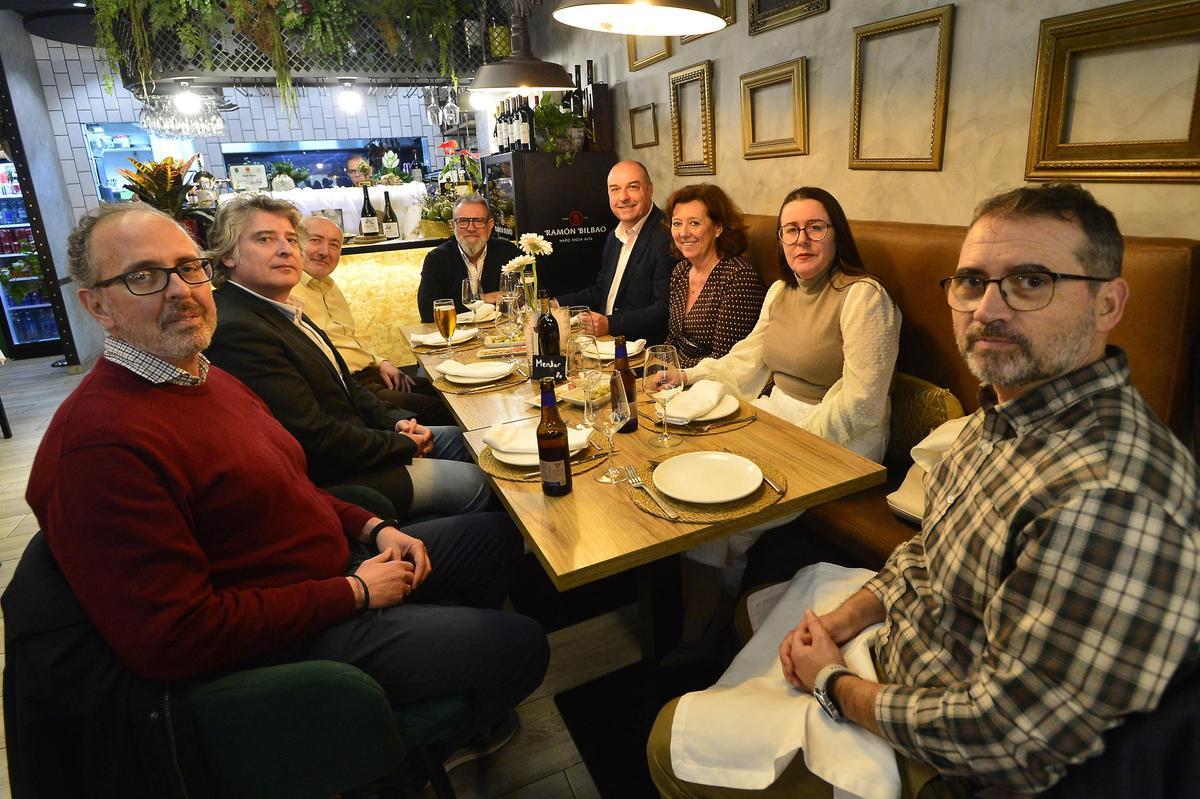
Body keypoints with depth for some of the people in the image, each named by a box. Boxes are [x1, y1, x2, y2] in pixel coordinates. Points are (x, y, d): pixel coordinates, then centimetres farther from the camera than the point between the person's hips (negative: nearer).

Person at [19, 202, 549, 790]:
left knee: (496, 535, 17)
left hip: (339, 563, 10)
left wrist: (374, 529, 0)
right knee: (518, 645, -7)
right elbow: (174, 637, -29)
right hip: (283, 642, -9)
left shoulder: (206, 379, 6)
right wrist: (352, 591, -21)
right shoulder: (102, 439, -27)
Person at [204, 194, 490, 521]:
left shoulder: (282, 312, 7)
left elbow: (342, 383, 14)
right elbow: (315, 438, -26)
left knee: (456, 437, 18)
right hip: (327, 479, -10)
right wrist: (403, 443, -14)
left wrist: (395, 419, -2)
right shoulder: (237, 331, -25)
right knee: (472, 481, -6)